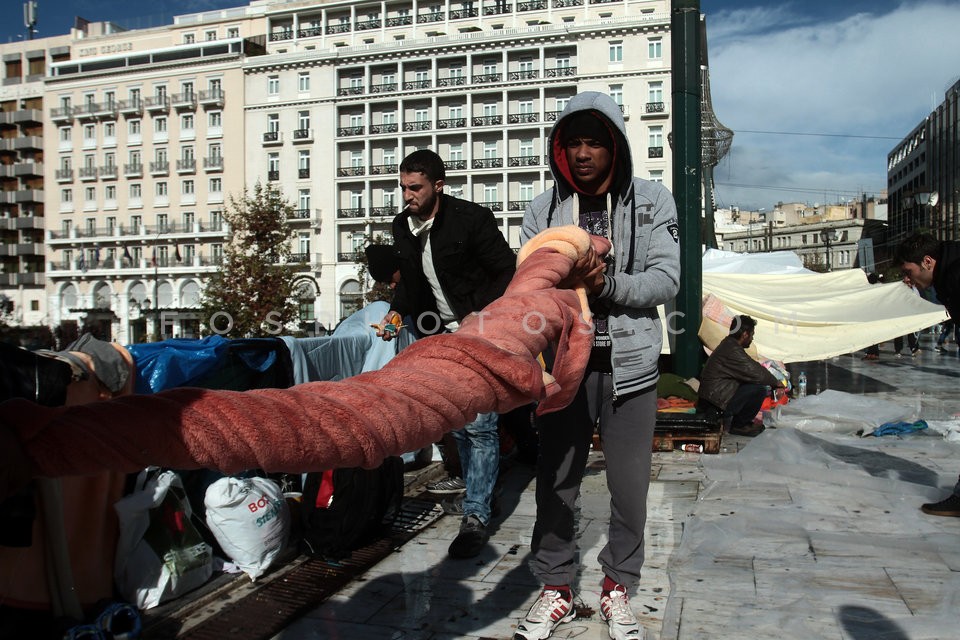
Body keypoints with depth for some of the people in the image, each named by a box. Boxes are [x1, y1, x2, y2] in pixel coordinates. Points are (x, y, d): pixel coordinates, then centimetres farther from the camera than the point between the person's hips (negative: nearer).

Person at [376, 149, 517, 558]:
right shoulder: (403, 226, 4)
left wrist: (481, 317, -22)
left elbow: (507, 271, -13)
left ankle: (475, 516, -3)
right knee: (458, 424, 14)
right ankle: (478, 493, 31)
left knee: (479, 424, -9)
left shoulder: (472, 219, -16)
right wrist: (397, 311, 2)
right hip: (444, 339, 7)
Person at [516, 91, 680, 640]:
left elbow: (666, 279, -6)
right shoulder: (544, 208, 7)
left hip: (629, 360, -1)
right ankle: (556, 589, 26)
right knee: (556, 481, 7)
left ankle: (618, 587, 28)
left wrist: (606, 284, -21)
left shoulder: (653, 201, 3)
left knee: (629, 485, 7)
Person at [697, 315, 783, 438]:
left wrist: (773, 382, 15)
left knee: (753, 385, 16)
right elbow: (757, 374, -17)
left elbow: (752, 367, 19)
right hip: (715, 403, -10)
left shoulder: (729, 344, 12)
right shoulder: (733, 351, -21)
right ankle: (738, 425, 2)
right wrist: (776, 382, 1)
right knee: (759, 390, -13)